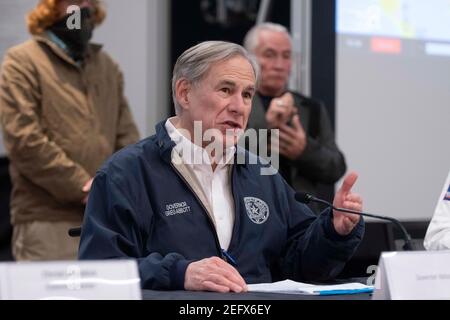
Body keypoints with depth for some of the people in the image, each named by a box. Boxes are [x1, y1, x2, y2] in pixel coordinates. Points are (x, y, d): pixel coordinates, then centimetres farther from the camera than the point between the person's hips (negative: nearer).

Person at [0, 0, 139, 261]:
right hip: (47, 221, -5)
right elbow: (24, 141, -10)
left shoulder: (107, 66, 20)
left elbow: (128, 137, 14)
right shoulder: (22, 62, 1)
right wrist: (83, 187, -13)